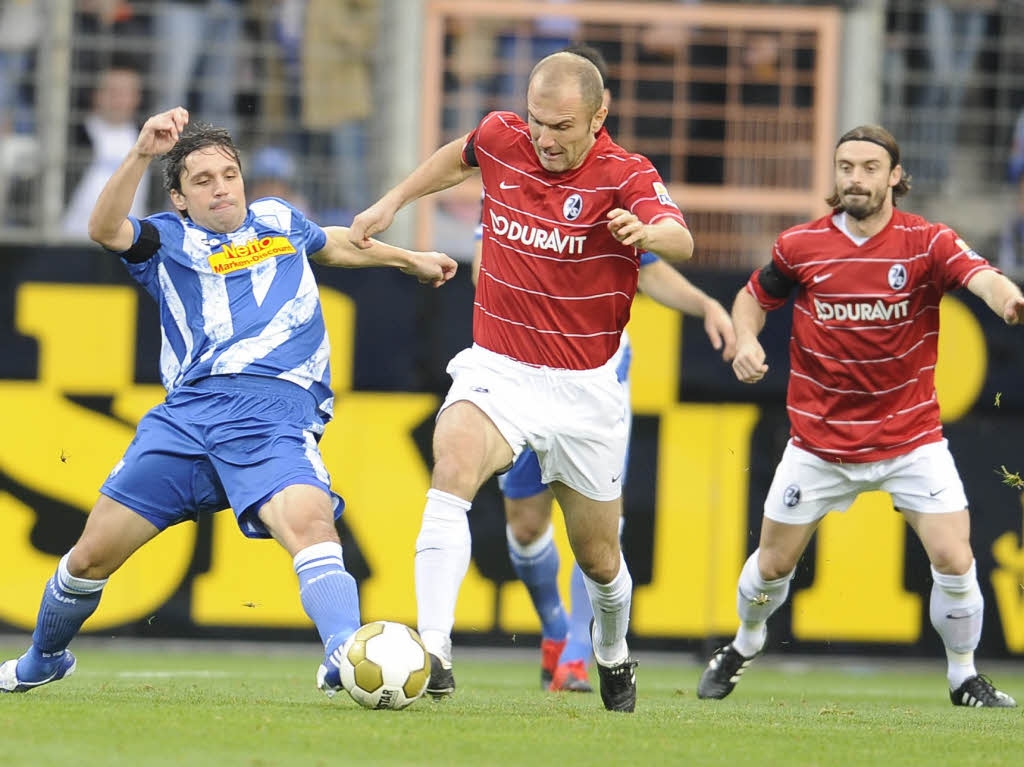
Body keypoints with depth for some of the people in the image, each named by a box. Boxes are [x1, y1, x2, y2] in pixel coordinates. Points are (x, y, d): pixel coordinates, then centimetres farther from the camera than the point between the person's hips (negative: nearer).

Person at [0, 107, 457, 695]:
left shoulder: (278, 221, 24)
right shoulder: (168, 241, 14)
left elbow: (333, 244, 47)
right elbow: (105, 229, -9)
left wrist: (409, 260, 56)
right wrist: (143, 154, -21)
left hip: (275, 415, 0)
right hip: (188, 411, 0)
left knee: (308, 522, -32)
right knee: (93, 554, 2)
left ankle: (344, 658, -46)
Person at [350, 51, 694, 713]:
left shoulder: (625, 176, -15)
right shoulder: (501, 138, -4)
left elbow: (681, 241, -34)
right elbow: (461, 157, 21)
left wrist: (648, 231, -56)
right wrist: (394, 200, 24)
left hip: (585, 386, -1)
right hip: (496, 370, 1)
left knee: (599, 558, 11)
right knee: (452, 468, -31)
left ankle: (614, 657, 44)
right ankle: (433, 651, -39)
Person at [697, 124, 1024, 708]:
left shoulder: (925, 242, -12)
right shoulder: (801, 246, -5)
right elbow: (754, 296, 12)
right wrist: (747, 341, -10)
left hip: (911, 436, -1)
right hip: (820, 438, 1)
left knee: (955, 560, -13)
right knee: (773, 564, 10)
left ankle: (965, 677, 10)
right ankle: (745, 644, 42)